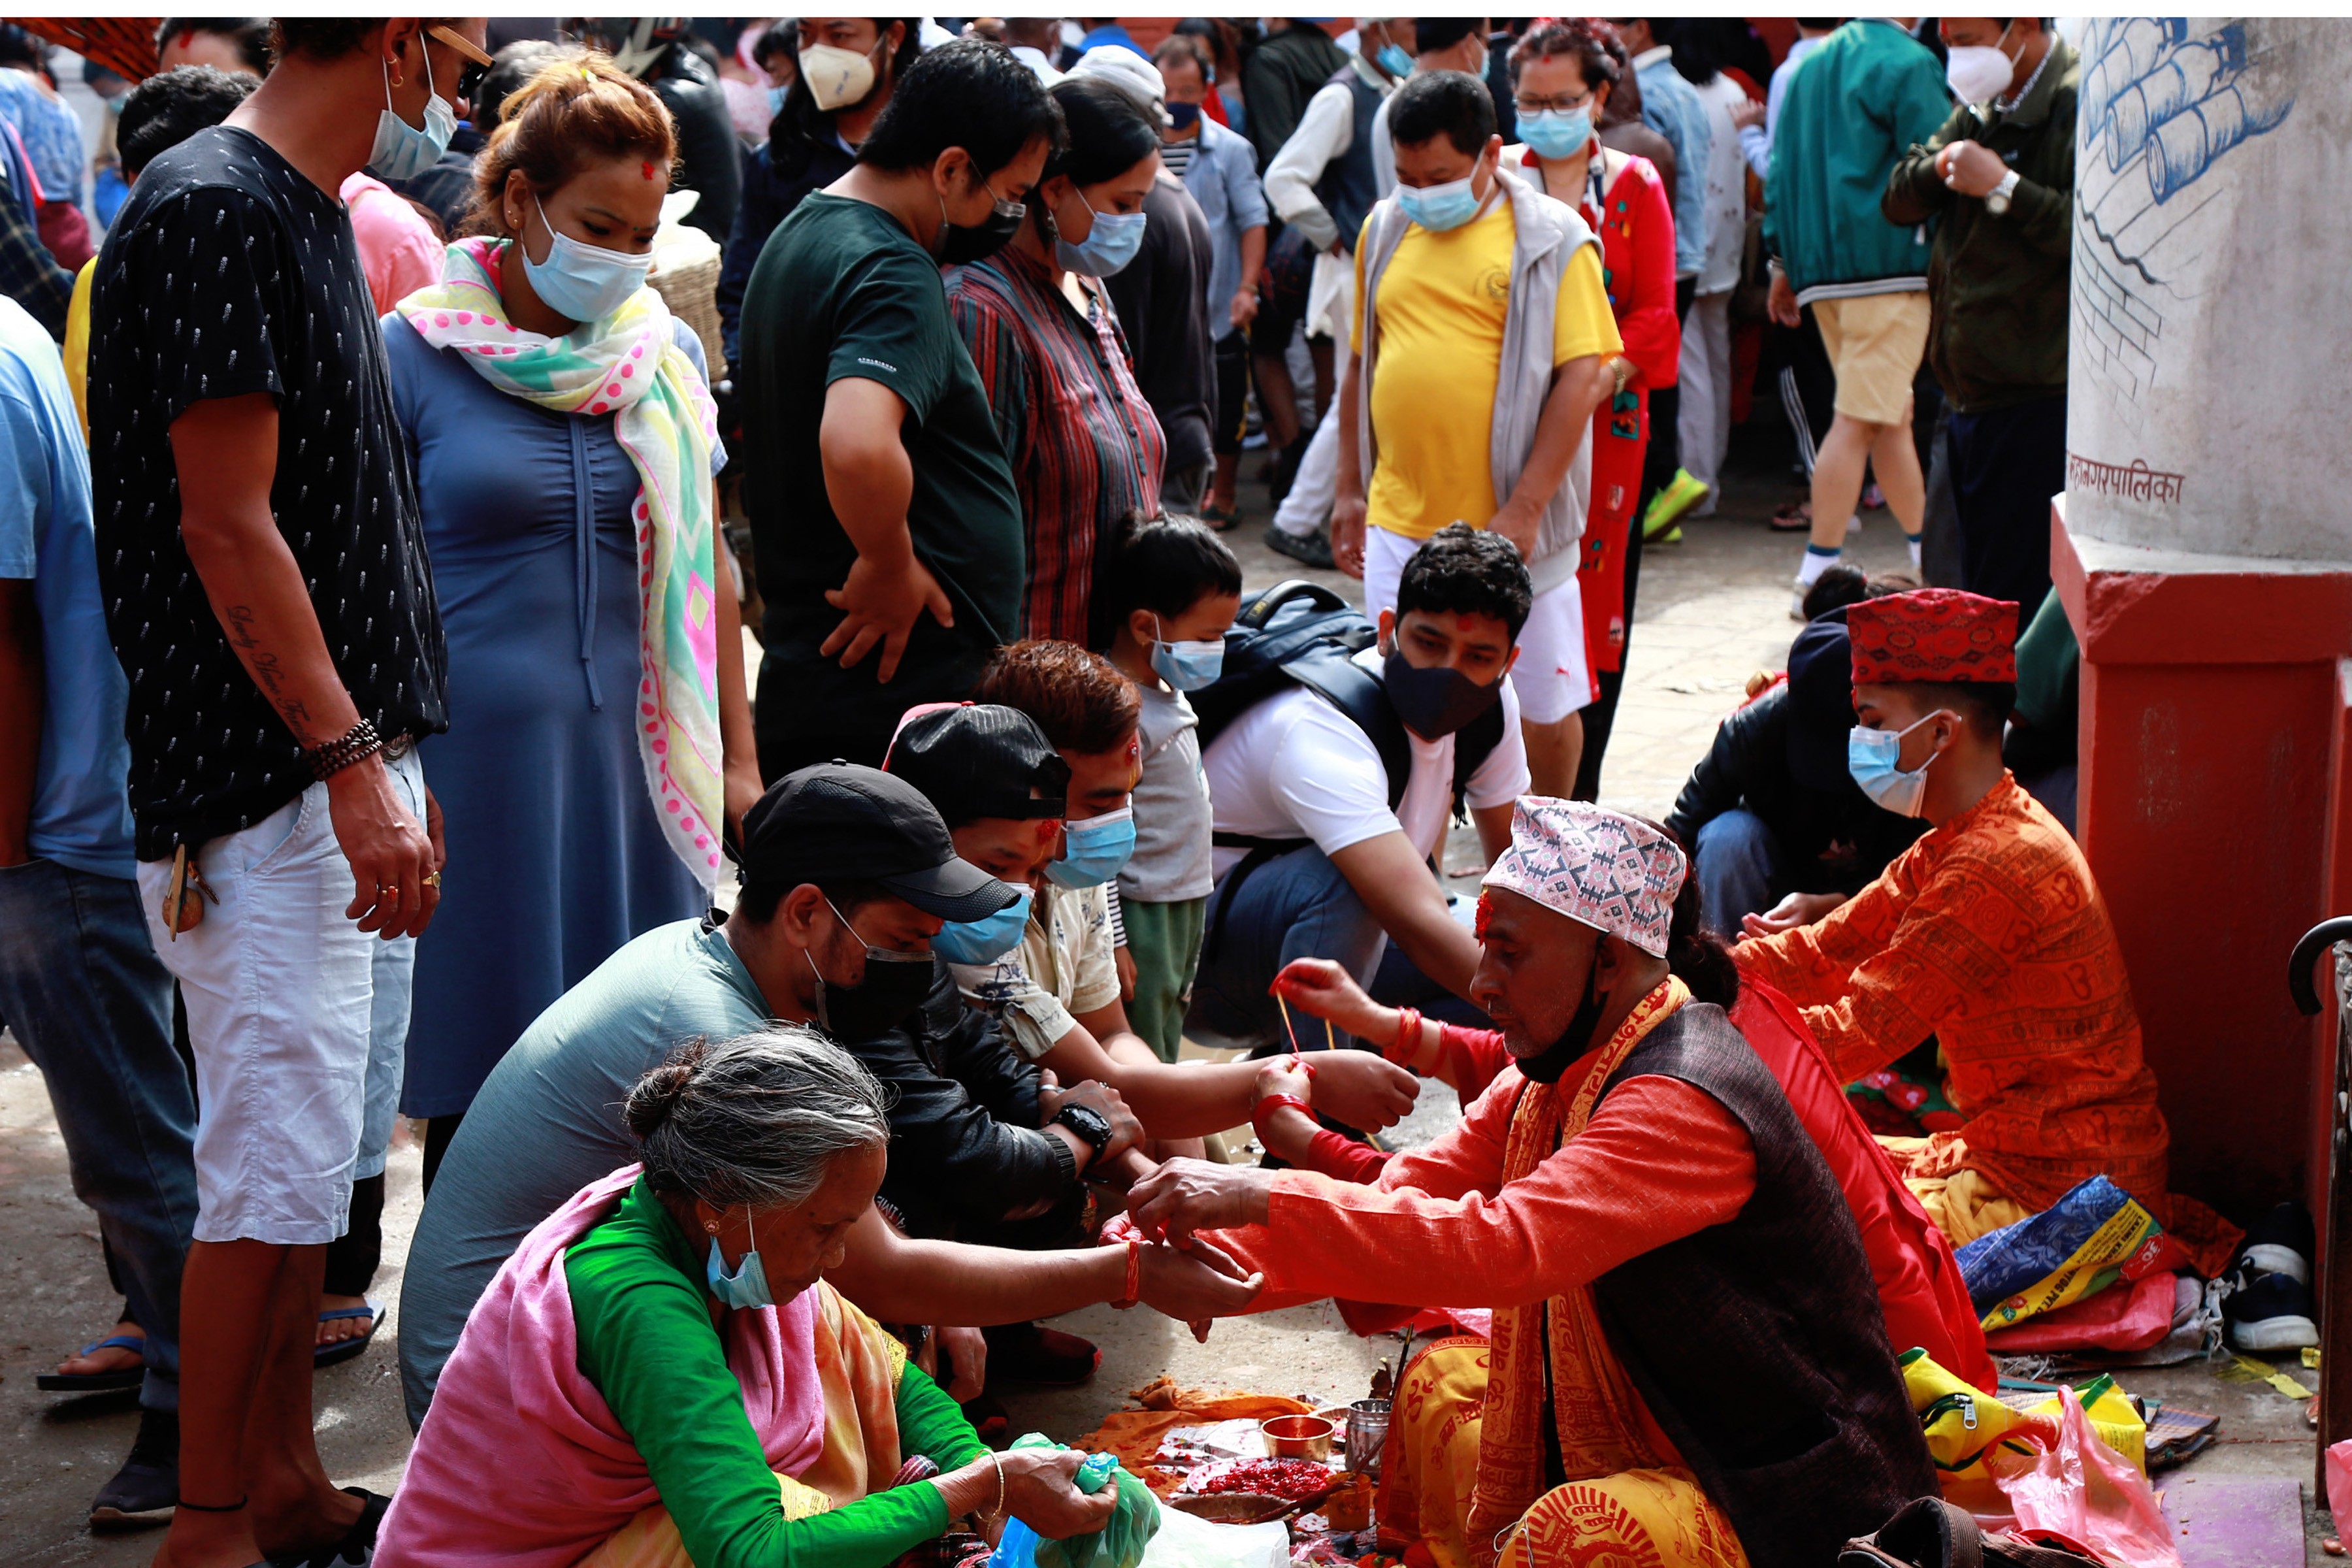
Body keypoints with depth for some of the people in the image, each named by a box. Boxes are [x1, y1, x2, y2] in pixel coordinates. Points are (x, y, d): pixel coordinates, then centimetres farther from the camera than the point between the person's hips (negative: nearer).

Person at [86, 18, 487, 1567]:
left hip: (351, 765, 10)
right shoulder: (210, 211, -14)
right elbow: (227, 526, -18)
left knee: (321, 1160, 14)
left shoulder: (317, 217, 16)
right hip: (264, 789, -10)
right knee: (277, 1169, -6)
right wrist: (349, 758, -19)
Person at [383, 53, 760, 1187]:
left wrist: (738, 762, 13)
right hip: (478, 744, -3)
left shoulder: (665, 352, 10)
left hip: (634, 752, 4)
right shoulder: (411, 354, -2)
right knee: (486, 1090, 2)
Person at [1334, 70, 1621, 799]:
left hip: (1510, 526, -3)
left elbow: (1582, 377, -10)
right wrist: (1349, 489, 14)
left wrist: (1526, 508, -15)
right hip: (1399, 521, 3)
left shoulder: (1550, 240, -5)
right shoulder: (1386, 230, 10)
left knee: (1545, 710, 8)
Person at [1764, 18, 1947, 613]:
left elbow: (1781, 168, 17)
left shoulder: (1811, 65, 16)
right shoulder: (1908, 63, -8)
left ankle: (1928, 558, 24)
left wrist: (1783, 261, 19)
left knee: (1893, 416, 16)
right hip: (1890, 270, -8)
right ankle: (1816, 578, -10)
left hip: (1821, 270, 8)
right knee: (1859, 421, -8)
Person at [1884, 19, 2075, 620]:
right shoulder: (1979, 107, 16)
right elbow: (1897, 200, 17)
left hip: (2037, 396, -9)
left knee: (2014, 602, -9)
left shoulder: (2082, 104, -12)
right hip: (1967, 388, 9)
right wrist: (1942, 167, -3)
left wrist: (2002, 187, -17)